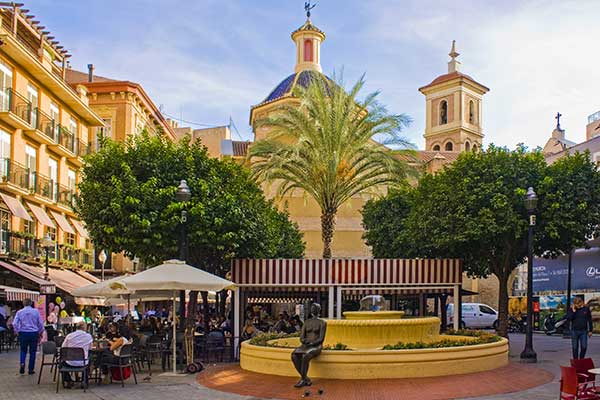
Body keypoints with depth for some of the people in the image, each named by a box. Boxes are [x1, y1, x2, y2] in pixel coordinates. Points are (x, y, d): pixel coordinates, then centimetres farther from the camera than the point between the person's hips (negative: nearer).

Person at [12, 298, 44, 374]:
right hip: (34, 333, -1)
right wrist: (40, 332, 16)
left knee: (23, 350, 17)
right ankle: (31, 370, 10)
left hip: (23, 333, 1)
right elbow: (40, 323, 3)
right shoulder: (36, 311, -1)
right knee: (32, 352, 8)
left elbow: (14, 323, -8)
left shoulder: (19, 312, -1)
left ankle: (22, 363, -9)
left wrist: (17, 332, 6)